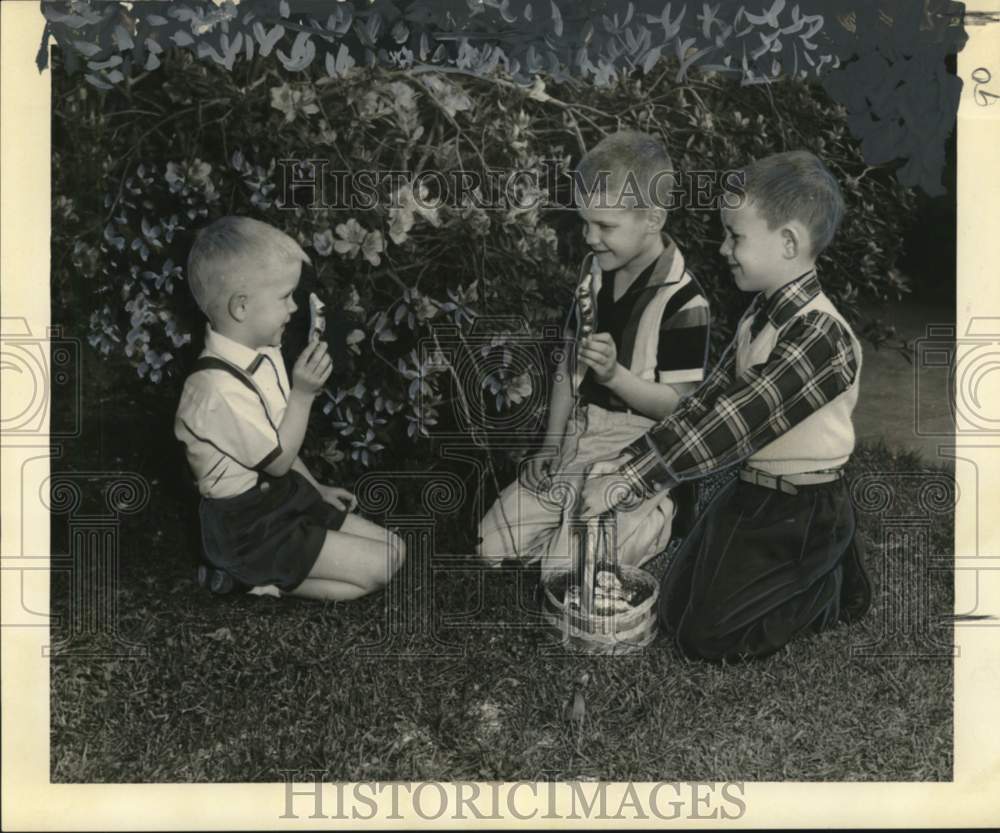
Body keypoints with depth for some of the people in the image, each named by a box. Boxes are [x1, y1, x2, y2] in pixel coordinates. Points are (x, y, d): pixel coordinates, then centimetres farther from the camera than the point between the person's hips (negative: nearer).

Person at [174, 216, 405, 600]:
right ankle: (270, 582, -2)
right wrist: (303, 393, -23)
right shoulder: (219, 388, -28)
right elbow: (278, 459, -19)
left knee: (393, 549, 5)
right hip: (248, 528, -9)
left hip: (285, 496, 9)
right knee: (378, 567, -12)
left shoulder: (263, 354, 2)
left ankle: (272, 577, 4)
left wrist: (316, 489, 15)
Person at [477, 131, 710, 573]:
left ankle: (654, 518, 8)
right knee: (492, 545, 6)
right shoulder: (595, 269, 3)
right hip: (578, 433, 7)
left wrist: (613, 373, -32)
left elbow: (679, 404, -17)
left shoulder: (682, 301, -19)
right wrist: (551, 442, 6)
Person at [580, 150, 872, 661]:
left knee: (705, 637, -1)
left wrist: (627, 484, -28)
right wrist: (628, 460, -11)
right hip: (749, 492, 8)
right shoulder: (762, 316, 3)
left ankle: (833, 586, 16)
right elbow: (707, 401, 0)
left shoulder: (820, 334, -26)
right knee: (673, 610, 15)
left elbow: (732, 426, -29)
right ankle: (817, 571, 25)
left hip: (801, 515, -8)